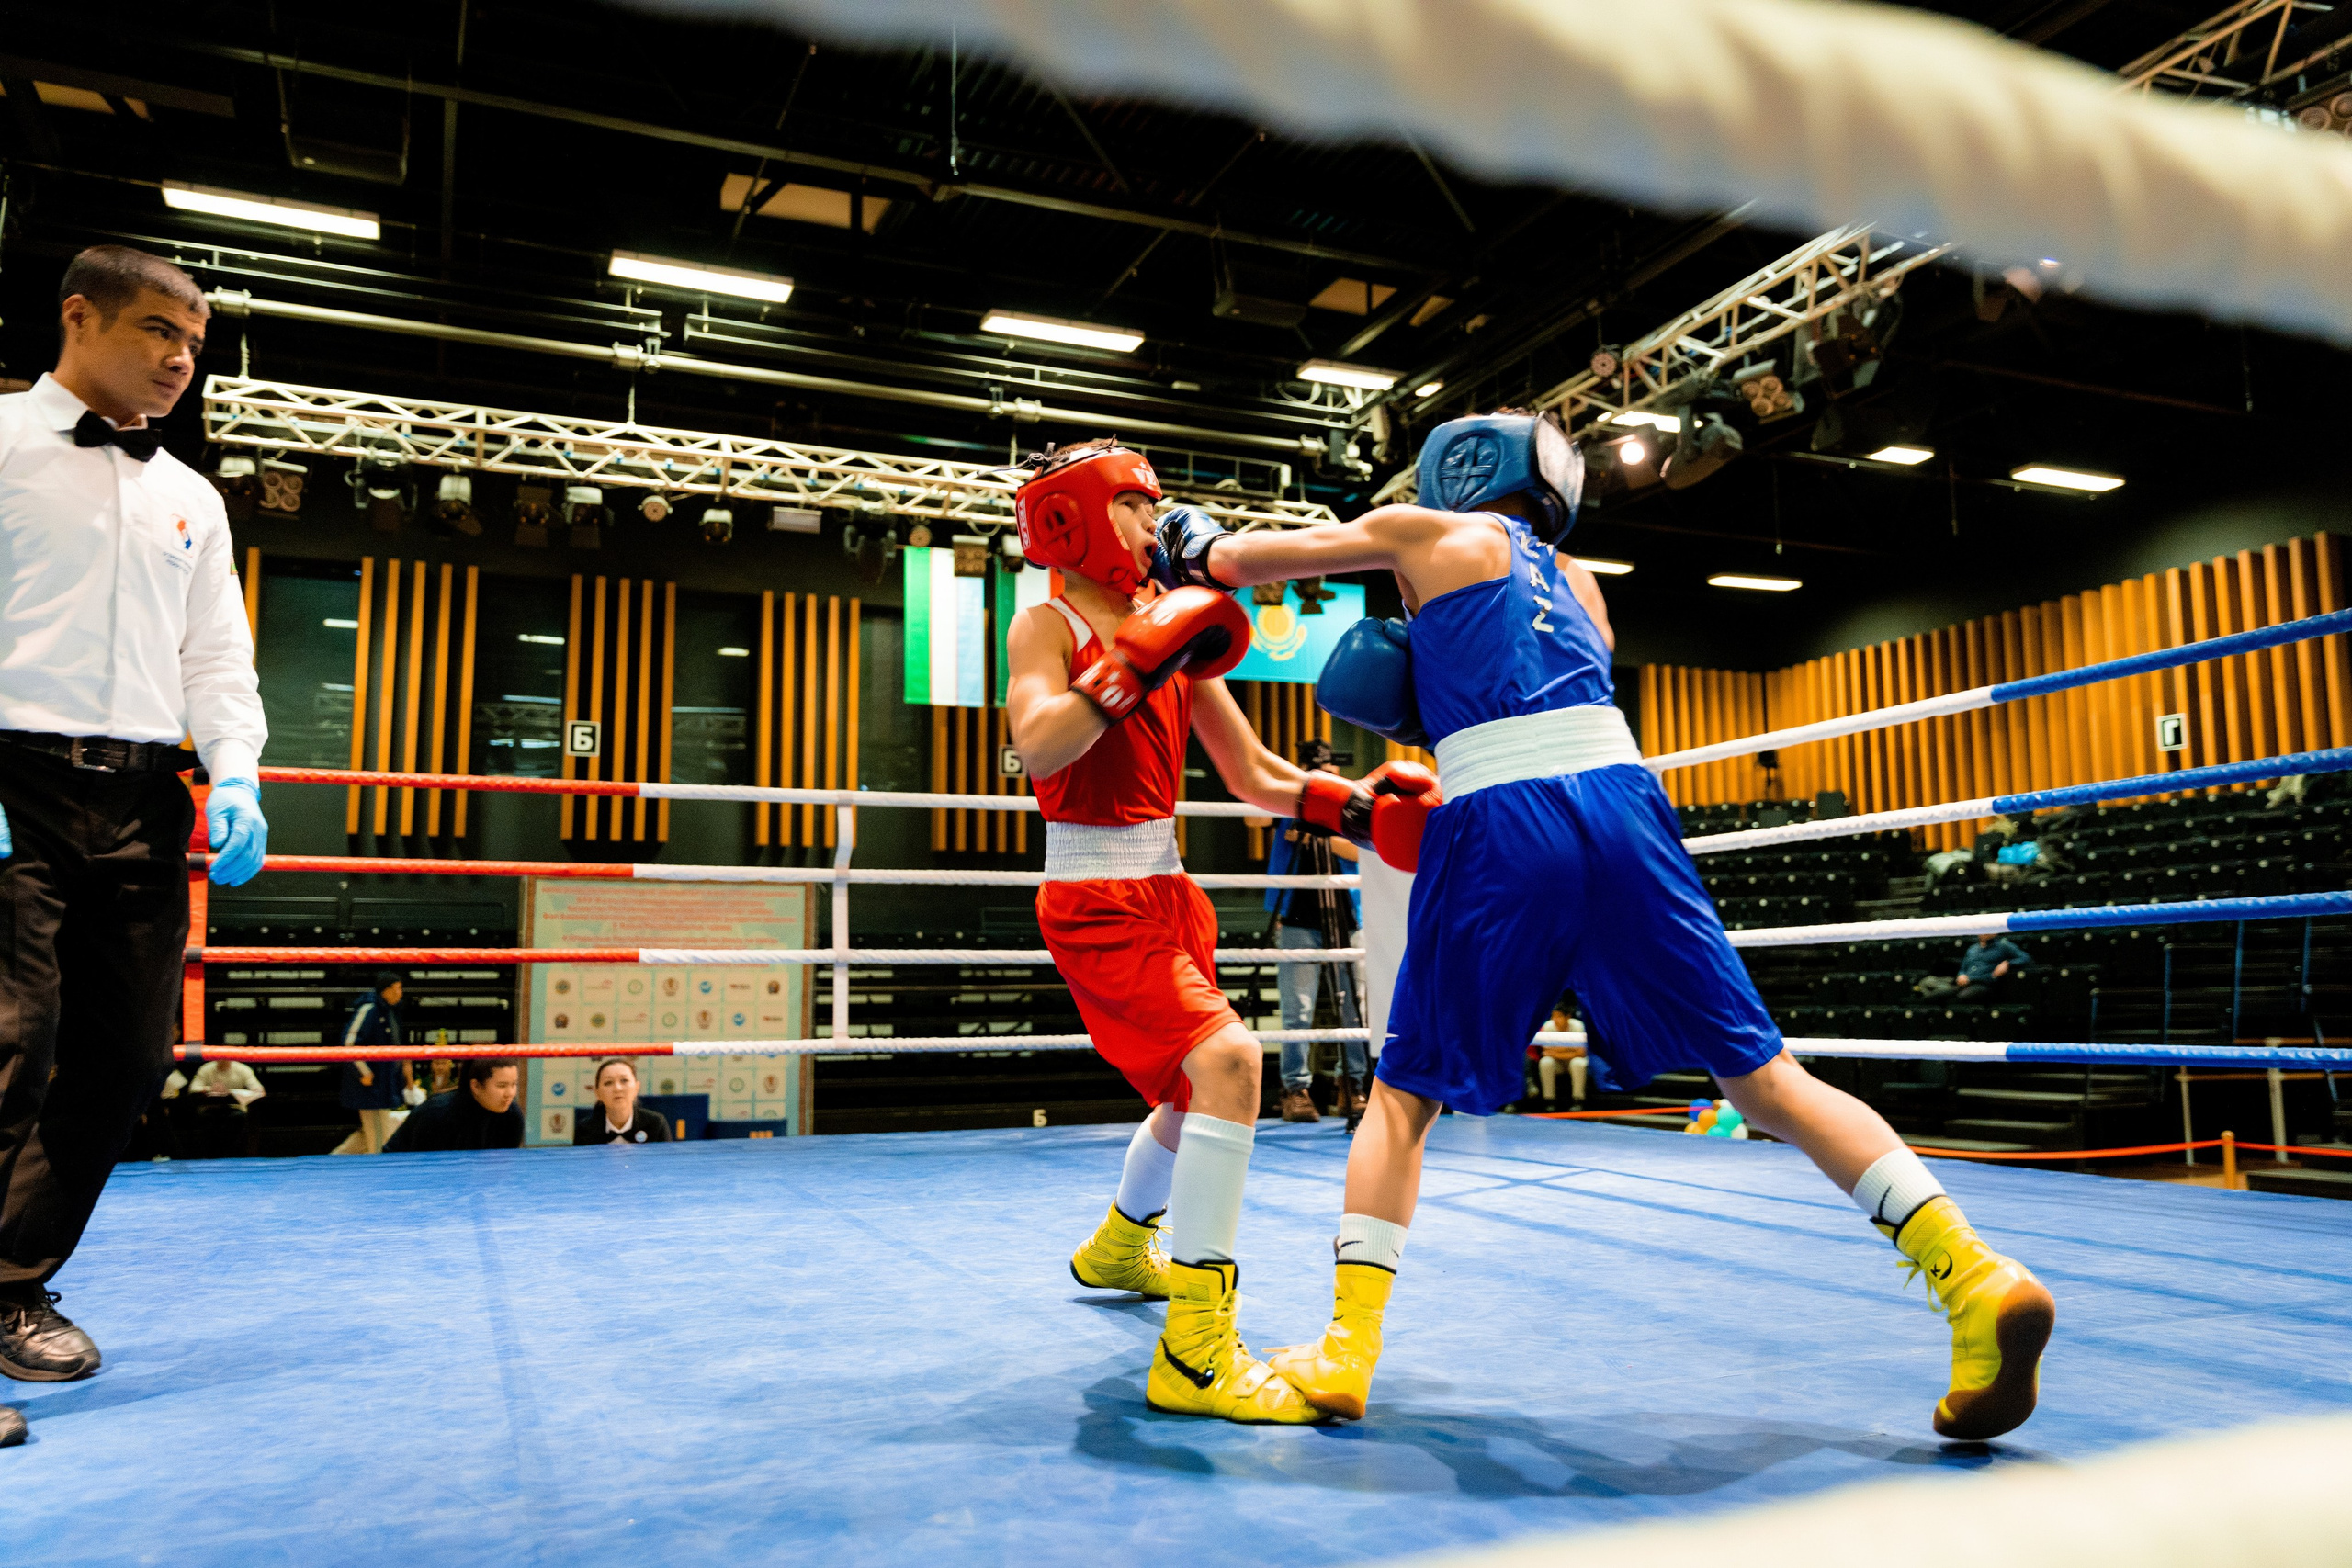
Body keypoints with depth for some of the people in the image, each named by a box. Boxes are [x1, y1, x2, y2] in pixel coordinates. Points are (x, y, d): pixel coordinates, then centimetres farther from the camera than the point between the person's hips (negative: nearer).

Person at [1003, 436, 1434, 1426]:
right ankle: (1195, 1354, -24)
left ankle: (1120, 1248, 50)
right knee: (1224, 1060, -26)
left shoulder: (1174, 627, 10)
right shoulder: (1048, 626, -7)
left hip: (1165, 892, 8)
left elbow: (1257, 777, 10)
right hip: (1094, 899, -8)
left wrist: (1356, 807, -3)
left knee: (1196, 1088, 22)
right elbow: (1037, 747, -29)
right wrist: (1133, 666, -31)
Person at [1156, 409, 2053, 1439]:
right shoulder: (1578, 584, 30)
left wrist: (1195, 547, 42)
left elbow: (1234, 561, 22)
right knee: (1761, 1073, 7)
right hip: (1620, 807, 4)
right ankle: (1977, 1280, -2)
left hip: (1498, 832, -4)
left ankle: (1344, 1352, 6)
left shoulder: (1432, 533, 15)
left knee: (1403, 1097, 11)